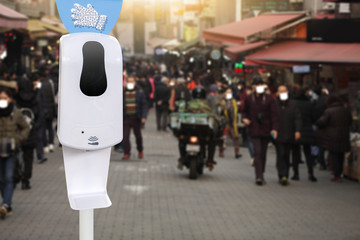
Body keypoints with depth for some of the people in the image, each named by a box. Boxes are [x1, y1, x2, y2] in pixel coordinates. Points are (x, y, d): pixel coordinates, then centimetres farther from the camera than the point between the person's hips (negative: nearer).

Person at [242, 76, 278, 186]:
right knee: (257, 152, -12)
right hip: (254, 130, -1)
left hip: (266, 130, 1)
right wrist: (245, 118, -5)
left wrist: (274, 128, -12)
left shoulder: (269, 98, 1)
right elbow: (245, 111, 17)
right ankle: (259, 176, -16)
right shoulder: (249, 98, 3)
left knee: (263, 153, 9)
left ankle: (261, 175, 23)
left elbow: (274, 114, -1)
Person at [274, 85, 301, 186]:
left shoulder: (292, 104, 7)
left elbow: (297, 118, 5)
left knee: (286, 156, 10)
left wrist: (297, 130, -7)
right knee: (281, 155, -11)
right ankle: (283, 176, -13)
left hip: (289, 135, 3)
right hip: (278, 135, -3)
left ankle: (285, 176, 19)